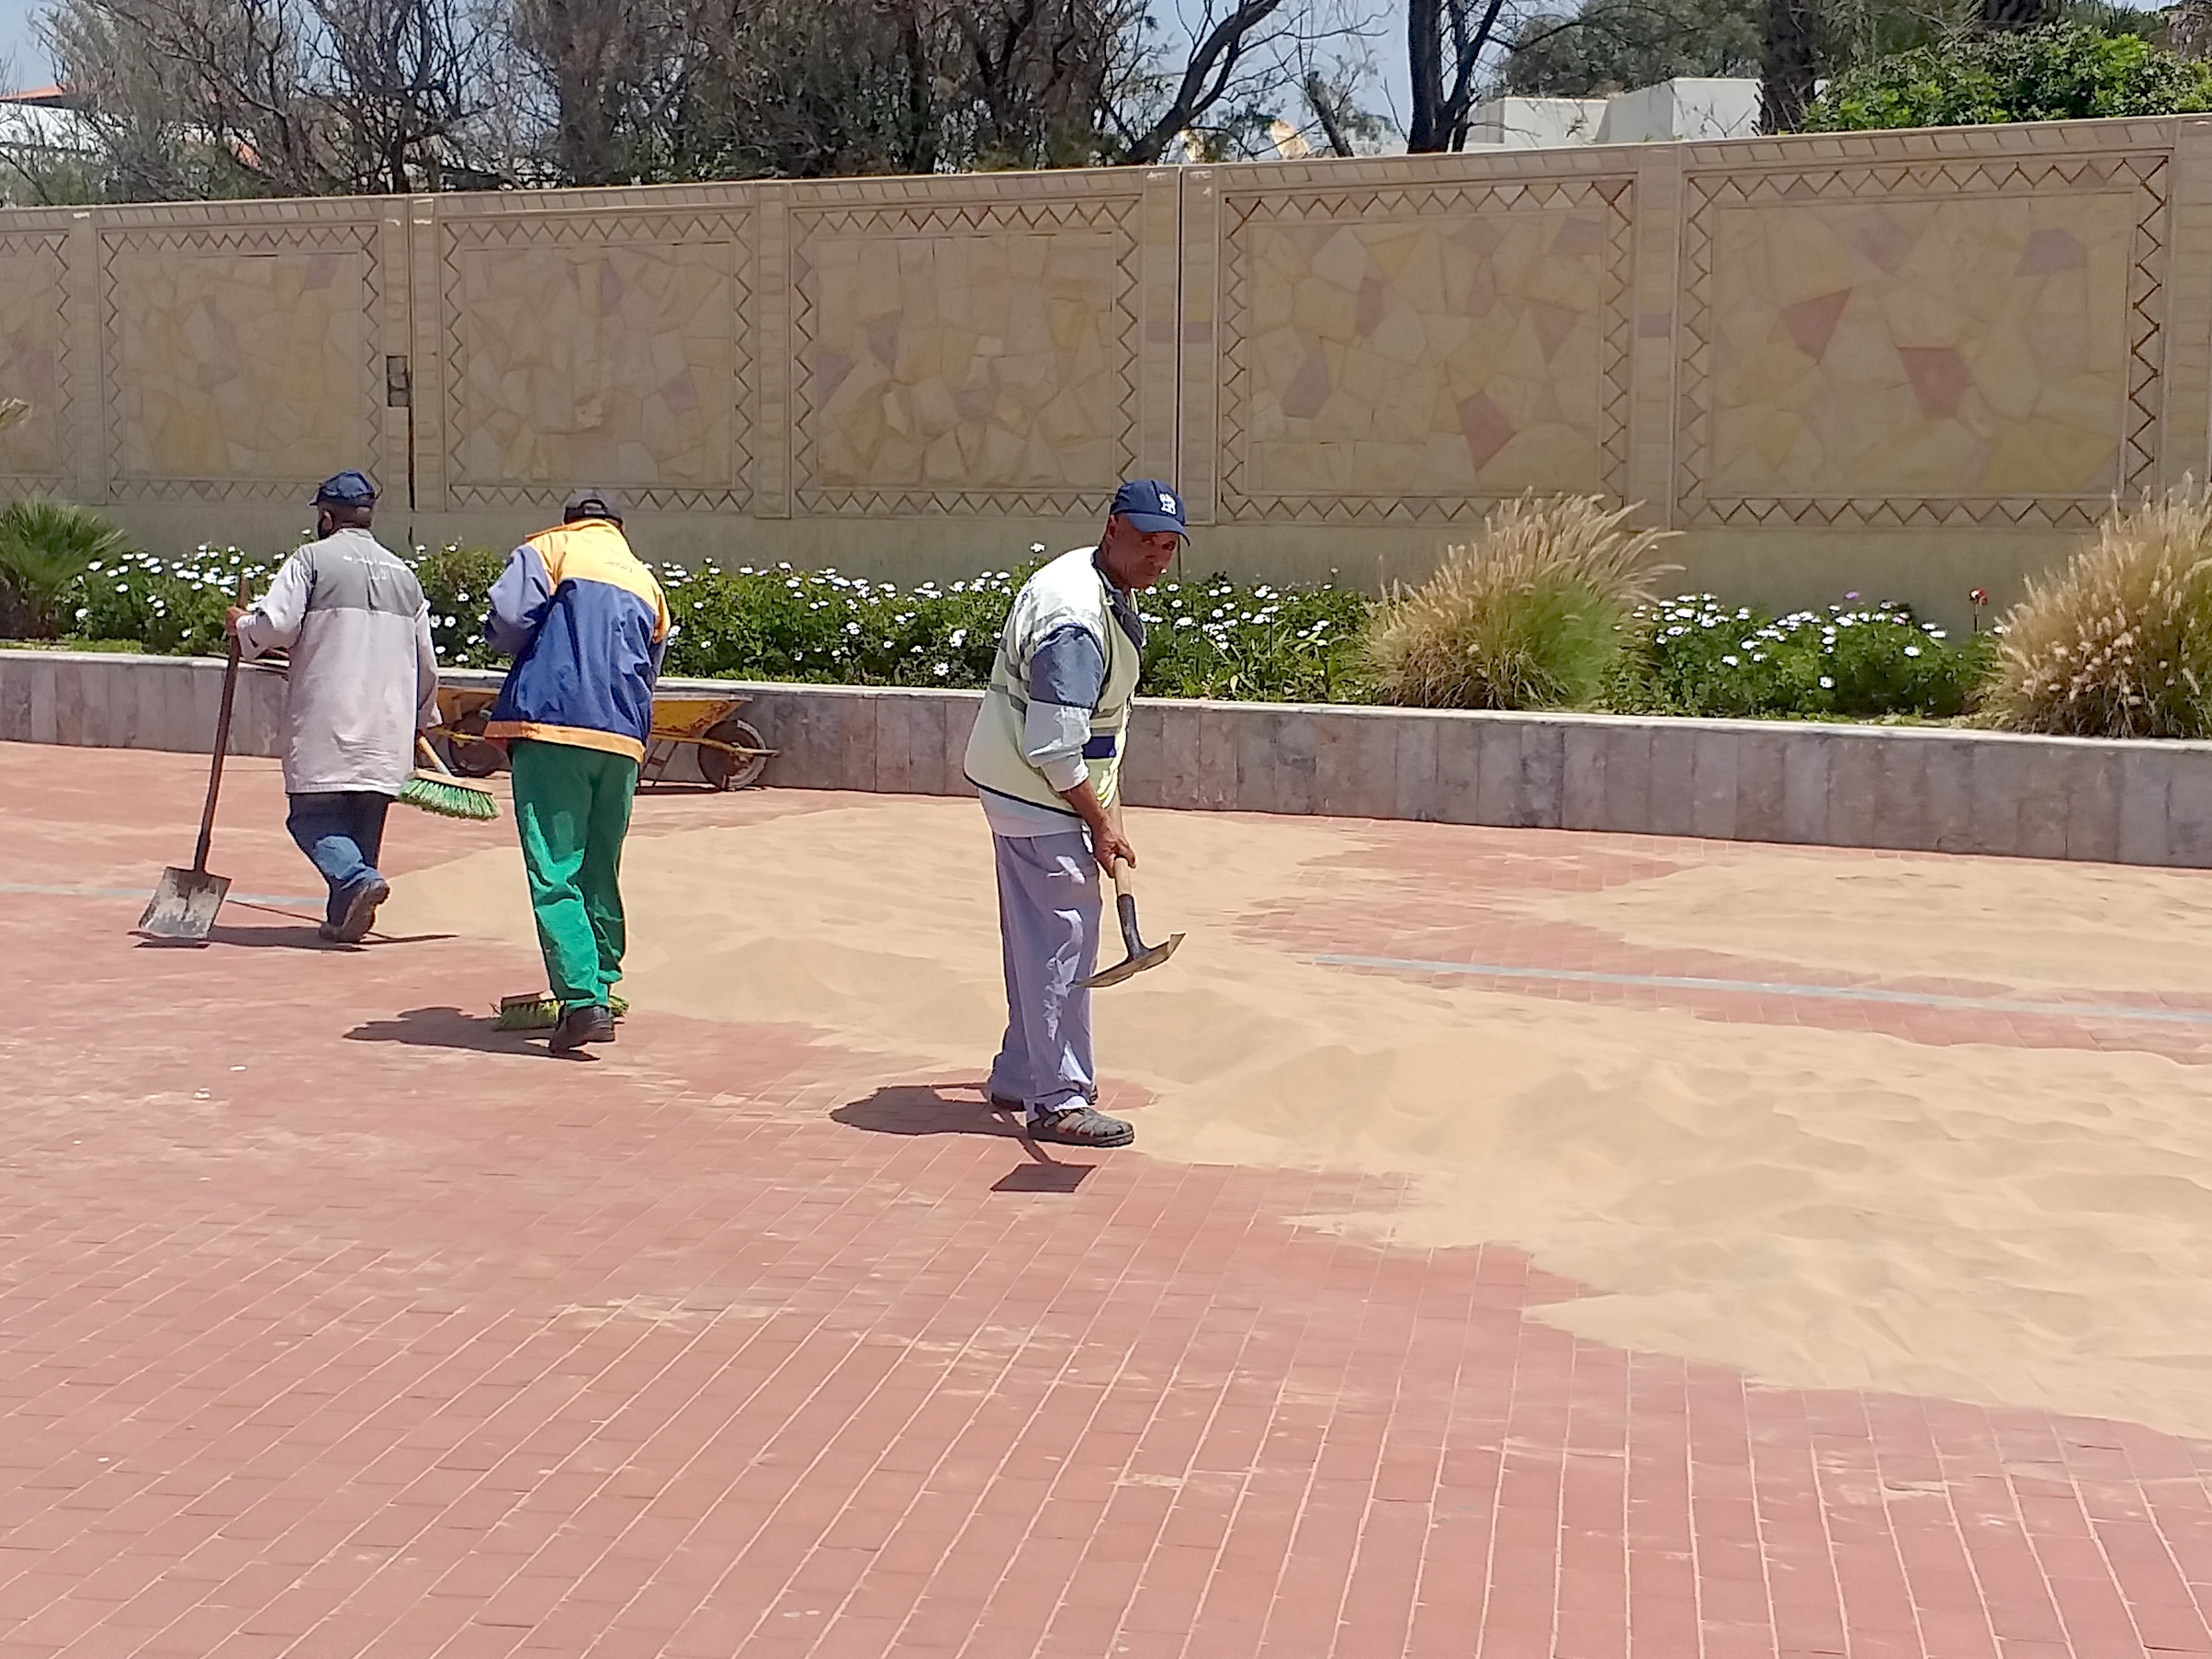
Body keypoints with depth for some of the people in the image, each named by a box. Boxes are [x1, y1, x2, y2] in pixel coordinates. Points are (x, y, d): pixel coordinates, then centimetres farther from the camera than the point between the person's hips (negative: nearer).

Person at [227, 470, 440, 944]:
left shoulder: (312, 558, 0)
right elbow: (426, 661, 18)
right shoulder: (402, 573, 16)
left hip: (326, 721, -5)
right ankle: (345, 916, 8)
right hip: (385, 727, 5)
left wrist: (240, 625, 11)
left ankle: (357, 879, -23)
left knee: (312, 816, 0)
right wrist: (424, 718, 33)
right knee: (365, 817, 11)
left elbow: (275, 624, -12)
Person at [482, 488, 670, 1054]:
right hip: (624, 739, 5)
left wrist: (539, 645, 14)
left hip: (551, 724, -5)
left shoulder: (548, 549, 9)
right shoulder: (646, 582, 25)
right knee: (601, 872, 18)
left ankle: (583, 1001, -18)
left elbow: (507, 622, -6)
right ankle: (603, 986, 25)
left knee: (554, 873, -7)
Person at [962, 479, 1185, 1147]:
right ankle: (1058, 1101, 2)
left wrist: (1107, 798, 17)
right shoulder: (1075, 620, -27)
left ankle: (1020, 1078, 31)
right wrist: (1101, 822, -20)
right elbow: (1053, 750, -28)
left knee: (1040, 943, 18)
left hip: (1026, 791, 11)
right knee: (1062, 943, -6)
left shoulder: (1112, 592, 6)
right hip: (1038, 799, -11)